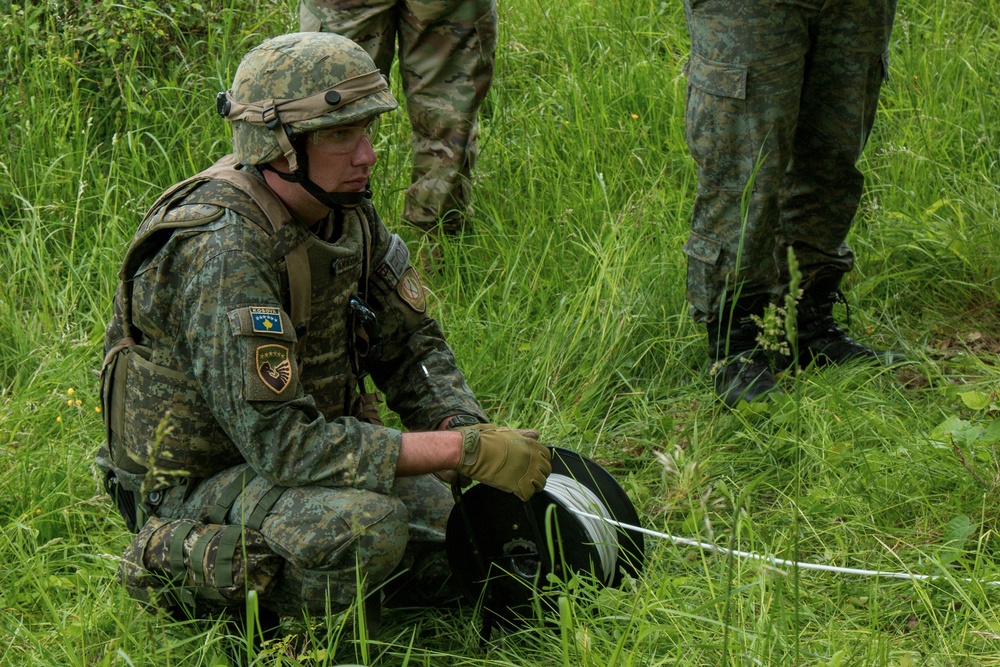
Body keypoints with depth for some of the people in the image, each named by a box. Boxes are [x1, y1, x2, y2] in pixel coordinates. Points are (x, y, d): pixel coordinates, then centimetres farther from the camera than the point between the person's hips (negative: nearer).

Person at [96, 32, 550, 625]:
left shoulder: (346, 211, -3)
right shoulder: (221, 253, -30)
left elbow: (411, 347, 8)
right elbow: (281, 442, -33)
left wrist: (475, 433, -12)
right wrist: (460, 450, -32)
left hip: (293, 456, 8)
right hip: (192, 487, -8)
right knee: (367, 525, -34)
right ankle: (186, 565, -8)